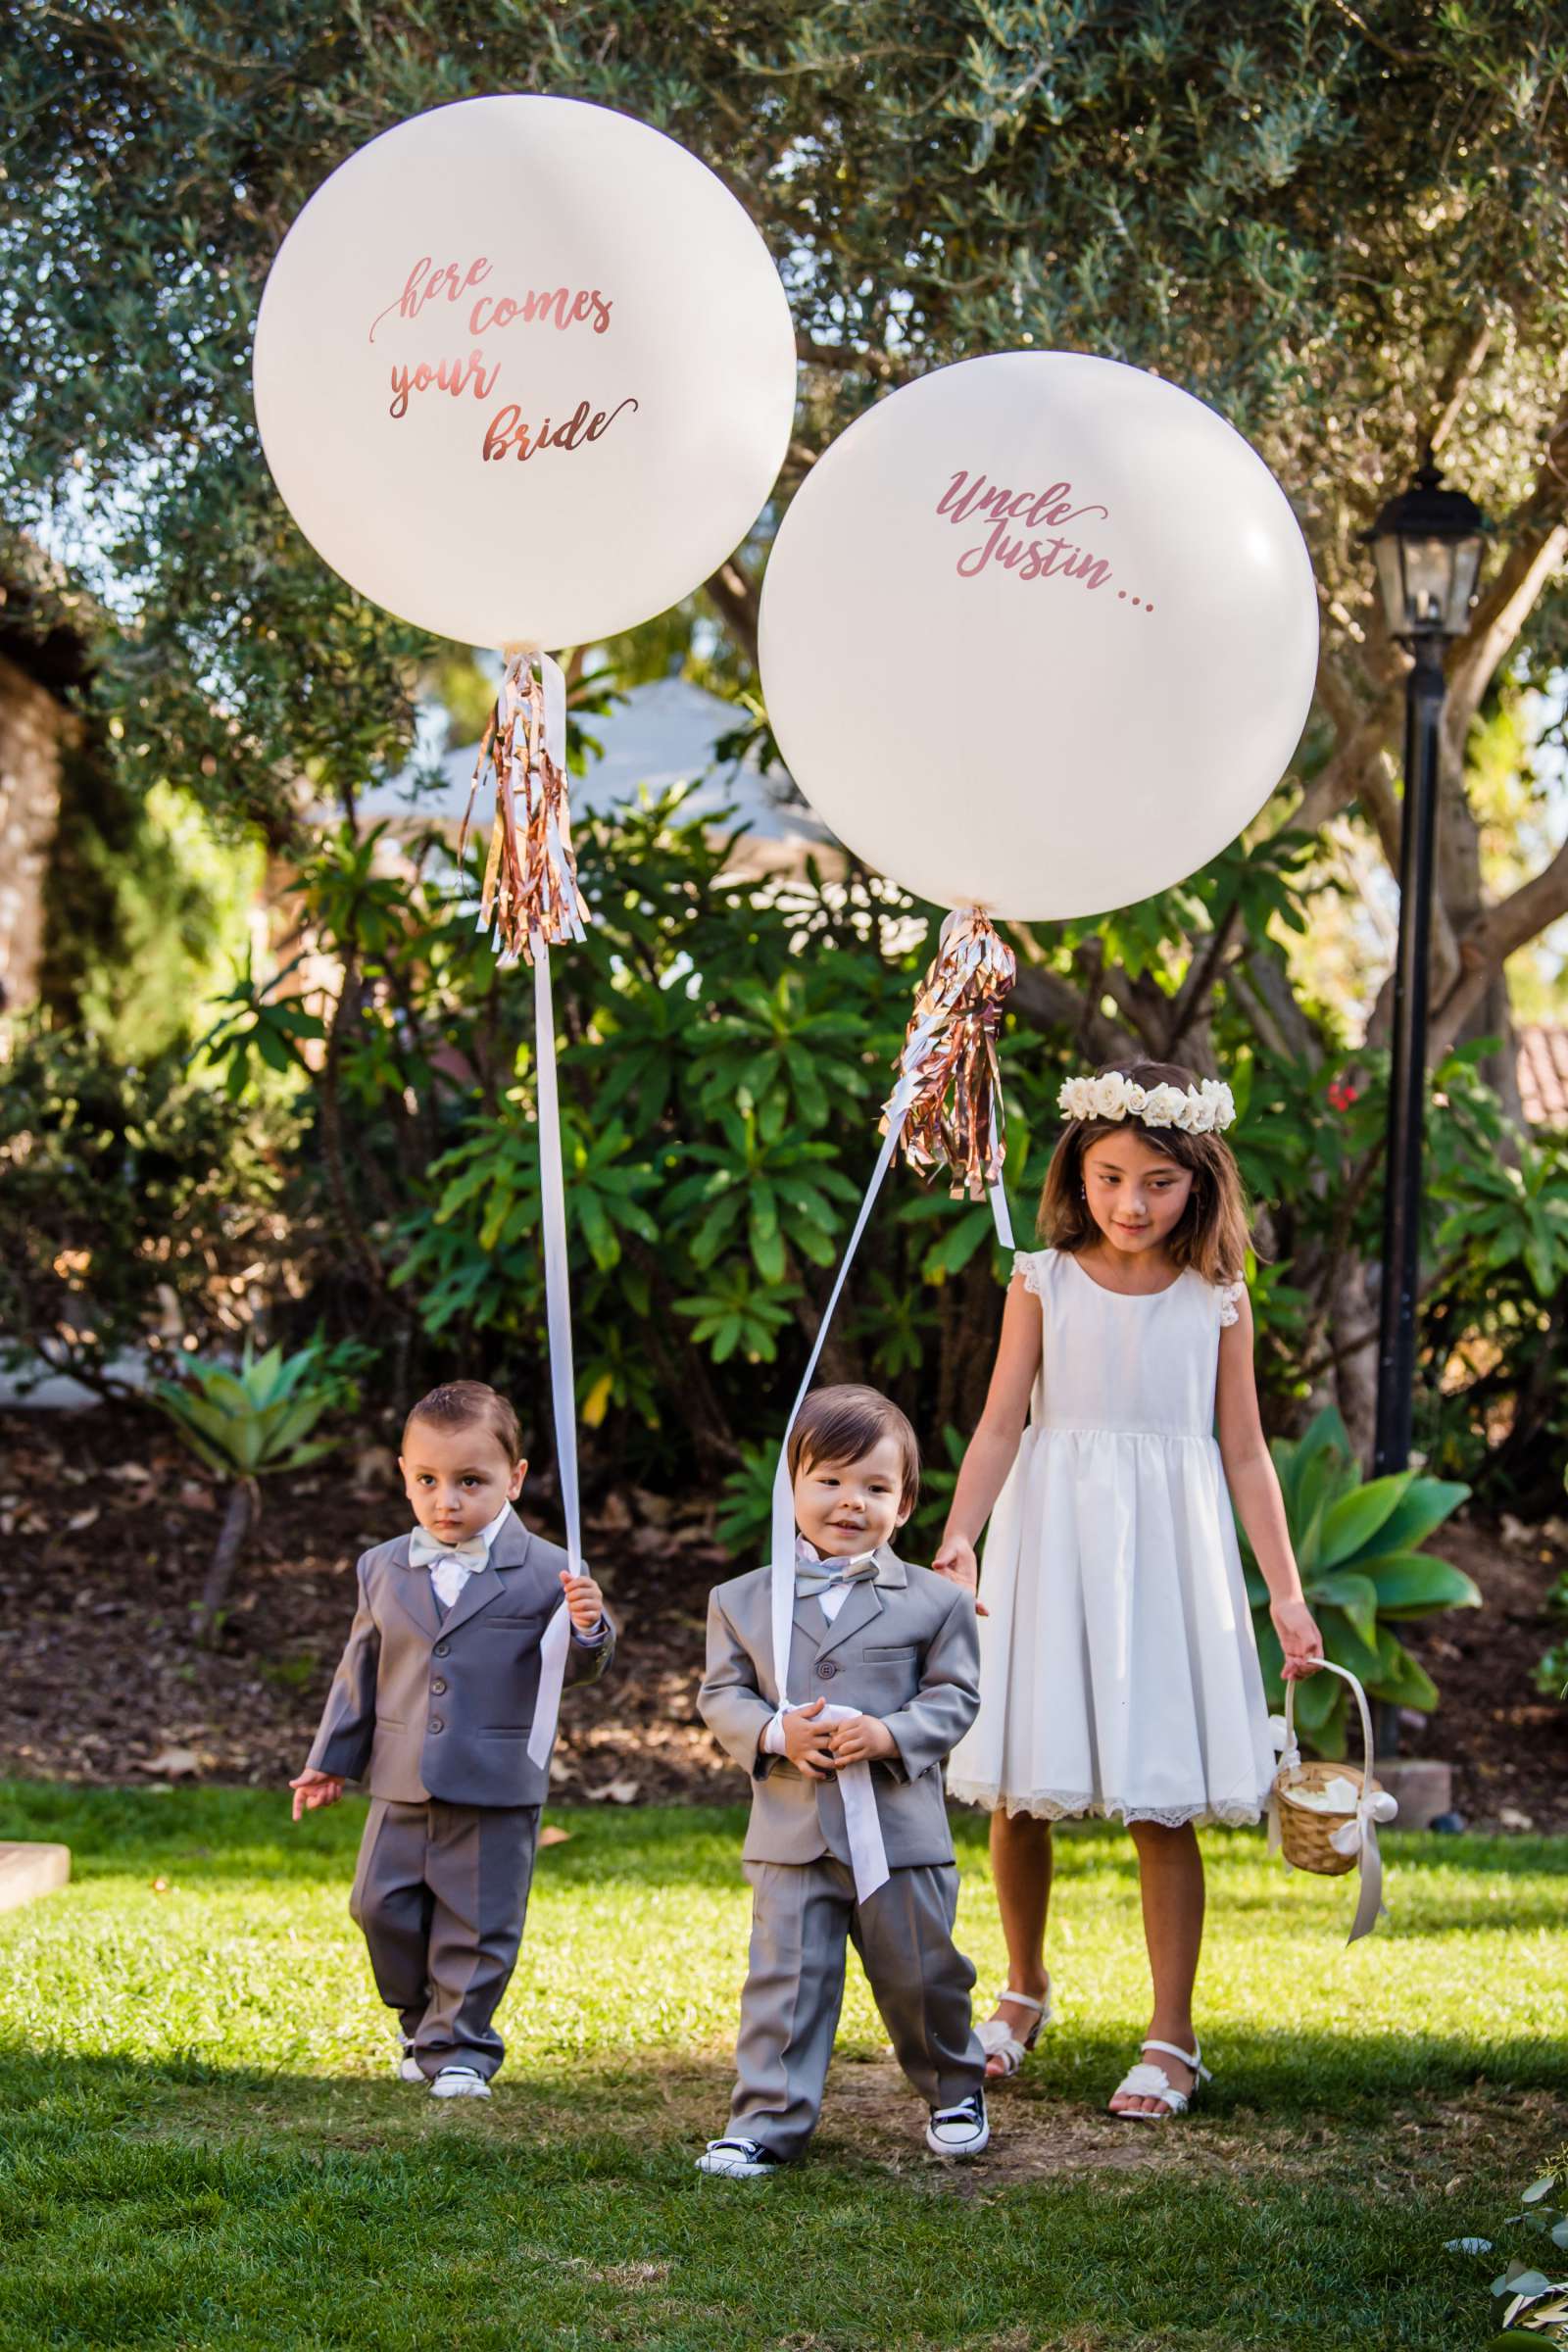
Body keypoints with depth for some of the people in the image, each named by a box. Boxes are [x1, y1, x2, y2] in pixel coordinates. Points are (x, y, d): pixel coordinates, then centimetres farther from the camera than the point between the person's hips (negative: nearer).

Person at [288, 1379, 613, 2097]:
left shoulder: (544, 1573, -7)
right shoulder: (384, 1570, 5)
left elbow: (577, 1667, -4)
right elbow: (360, 1672, 14)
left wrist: (587, 1629, -27)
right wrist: (331, 1762, 16)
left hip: (496, 1794, -4)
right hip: (402, 1788, 4)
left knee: (476, 1926, 2)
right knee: (383, 1909, 9)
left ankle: (459, 2048, 17)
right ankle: (422, 2024, 30)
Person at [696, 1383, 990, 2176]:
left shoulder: (934, 1602, 2)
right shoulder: (742, 1601, 6)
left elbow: (954, 1695, 1)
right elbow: (721, 1693, 6)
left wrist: (889, 1734, -17)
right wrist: (776, 1734, -14)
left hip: (902, 1831, 0)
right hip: (791, 1834, 0)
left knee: (922, 1977, 10)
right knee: (785, 1982, -1)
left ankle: (956, 2092, 32)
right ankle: (768, 2121, 4)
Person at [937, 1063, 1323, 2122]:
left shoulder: (1216, 1300, 3)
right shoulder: (1045, 1284, 2)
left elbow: (1244, 1451, 7)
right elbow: (999, 1427, -2)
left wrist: (1287, 1594, 3)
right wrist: (957, 1540, -16)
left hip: (1167, 1556, 0)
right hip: (1051, 1549, 1)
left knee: (1163, 1804, -2)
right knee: (1020, 1793, 4)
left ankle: (1173, 2038, 8)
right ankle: (1026, 1988, 28)